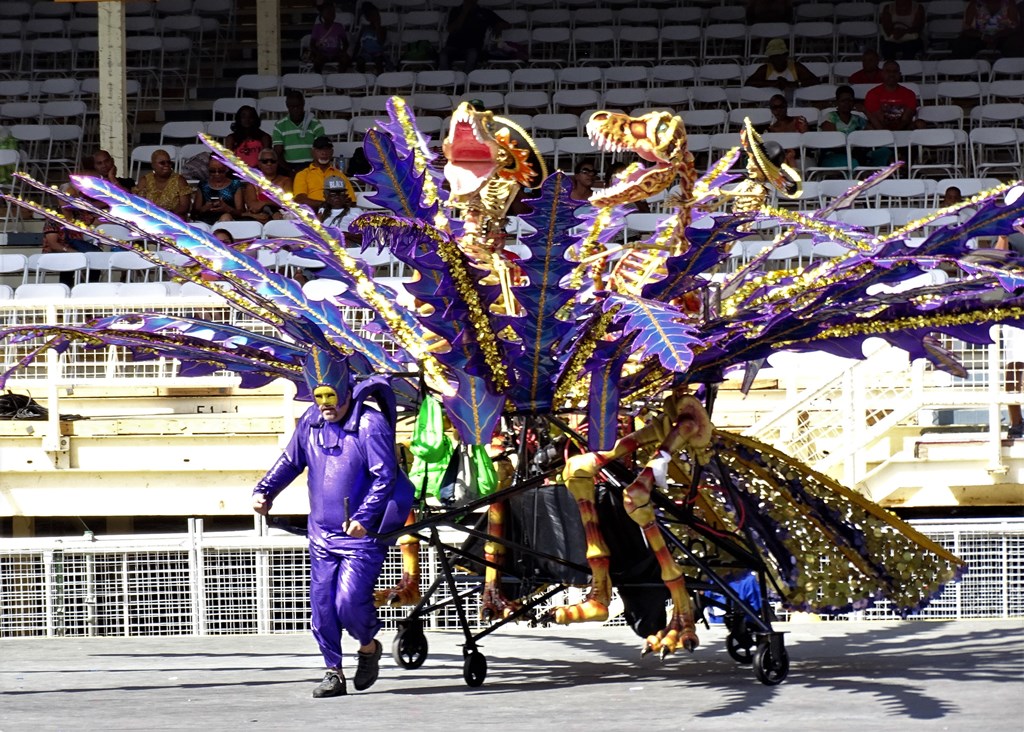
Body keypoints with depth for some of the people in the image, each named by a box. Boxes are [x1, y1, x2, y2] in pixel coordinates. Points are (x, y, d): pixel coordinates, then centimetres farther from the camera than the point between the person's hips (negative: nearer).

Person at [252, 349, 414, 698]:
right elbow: (290, 462, 17)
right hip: (322, 534, 6)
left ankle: (369, 647, 15)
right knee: (322, 605, 4)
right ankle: (334, 672, 15)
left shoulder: (370, 424, -15)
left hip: (362, 535, -6)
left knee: (349, 601, -15)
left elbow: (385, 477, -18)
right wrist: (264, 491, 3)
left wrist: (364, 517, -28)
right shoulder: (310, 423, 4)